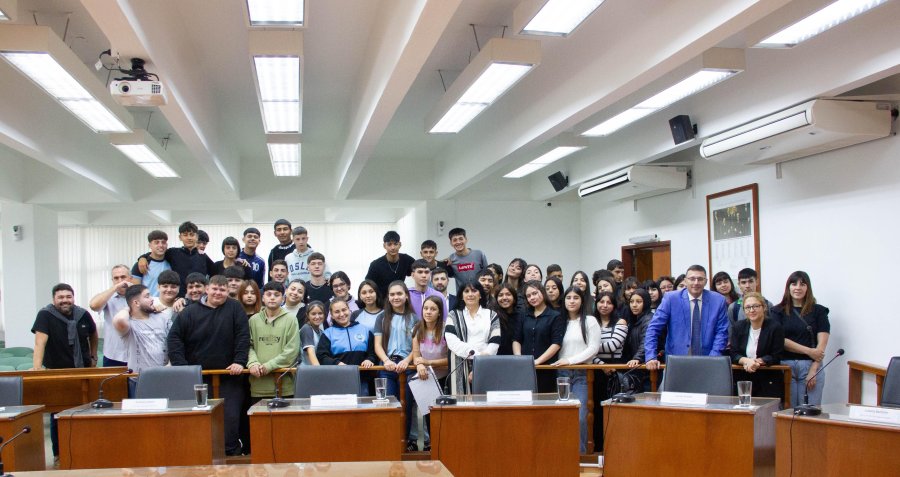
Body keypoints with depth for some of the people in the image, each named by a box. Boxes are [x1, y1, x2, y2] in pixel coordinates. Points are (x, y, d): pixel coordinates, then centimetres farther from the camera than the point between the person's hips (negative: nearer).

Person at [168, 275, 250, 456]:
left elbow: (243, 336, -3)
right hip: (197, 377, 1)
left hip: (229, 375, -1)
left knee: (231, 417, -4)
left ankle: (231, 452, 5)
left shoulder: (234, 308, 1)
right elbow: (174, 338, 1)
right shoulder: (190, 312, 4)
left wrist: (240, 362, -12)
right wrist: (180, 365, -8)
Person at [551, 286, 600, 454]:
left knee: (580, 416, -10)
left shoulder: (590, 321, 3)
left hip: (581, 374, -3)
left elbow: (593, 348, -4)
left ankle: (580, 452, -1)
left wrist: (570, 360, -11)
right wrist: (558, 362, -2)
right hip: (561, 373, 3)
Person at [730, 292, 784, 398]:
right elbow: (734, 355, 3)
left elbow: (776, 357, -5)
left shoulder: (775, 327, -2)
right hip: (743, 380, 2)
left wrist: (757, 361, -20)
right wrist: (746, 361, -17)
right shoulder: (738, 327, 8)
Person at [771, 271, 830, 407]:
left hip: (811, 366, 0)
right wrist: (808, 351, -9)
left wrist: (813, 370, -8)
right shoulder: (779, 311, 9)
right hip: (785, 365, 0)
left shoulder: (818, 311, 8)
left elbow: (822, 344, 1)